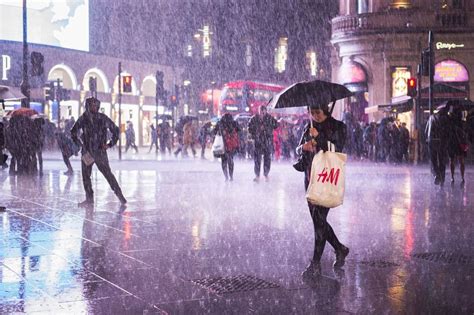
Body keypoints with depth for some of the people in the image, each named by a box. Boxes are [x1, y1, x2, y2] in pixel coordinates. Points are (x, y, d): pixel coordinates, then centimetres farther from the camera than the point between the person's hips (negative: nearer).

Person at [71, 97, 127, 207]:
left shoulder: (103, 118, -3)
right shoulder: (83, 119, 2)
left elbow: (116, 130, 6)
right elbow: (73, 132, 16)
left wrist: (110, 144, -2)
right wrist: (79, 143, 6)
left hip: (100, 151, -3)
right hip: (87, 152, 3)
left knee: (108, 173, -7)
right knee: (86, 175, 4)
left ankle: (119, 194, 3)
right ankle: (89, 198, 14)